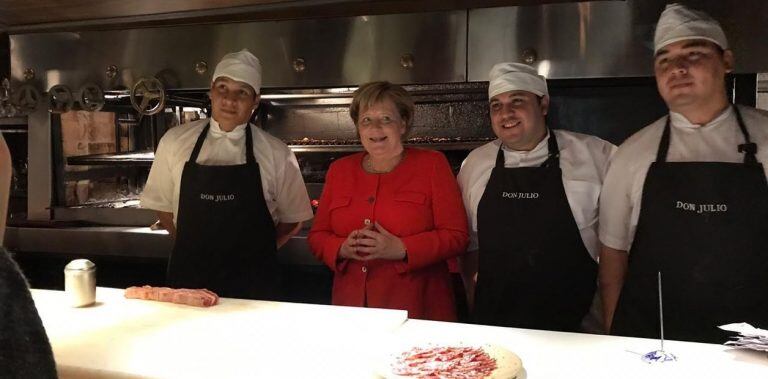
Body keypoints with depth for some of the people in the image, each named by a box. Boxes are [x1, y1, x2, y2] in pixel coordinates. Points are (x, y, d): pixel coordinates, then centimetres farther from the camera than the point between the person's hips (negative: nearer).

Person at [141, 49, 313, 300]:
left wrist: (257, 252, 1)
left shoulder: (276, 154, -5)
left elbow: (292, 219, 4)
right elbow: (163, 205, 10)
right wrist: (197, 248, 6)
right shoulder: (175, 143, -1)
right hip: (188, 278, 1)